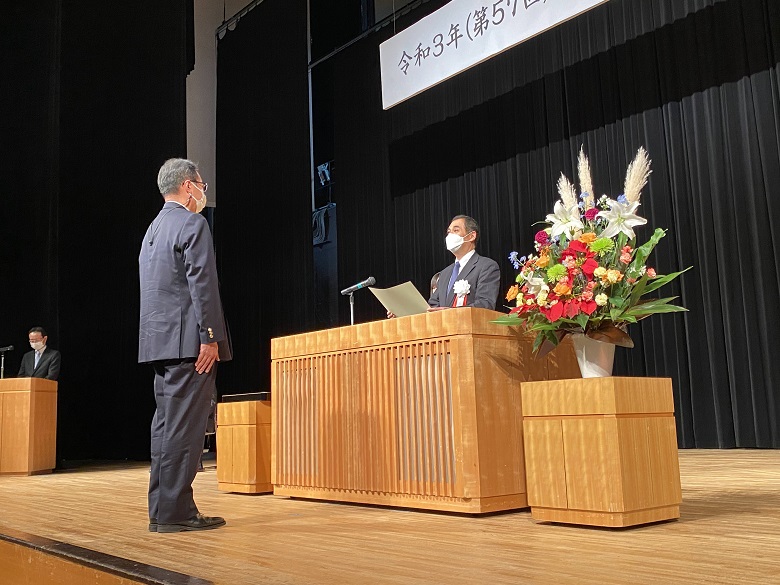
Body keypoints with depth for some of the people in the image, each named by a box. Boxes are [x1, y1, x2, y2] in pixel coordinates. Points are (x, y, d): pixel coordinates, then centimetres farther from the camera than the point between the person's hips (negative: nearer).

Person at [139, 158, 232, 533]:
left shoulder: (154, 228, 21)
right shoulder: (192, 223, -7)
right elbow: (201, 284, -16)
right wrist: (210, 338, -17)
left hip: (158, 341, 9)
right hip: (188, 340, -9)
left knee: (166, 424, 10)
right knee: (183, 426, -8)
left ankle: (162, 510, 13)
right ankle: (175, 512, -6)